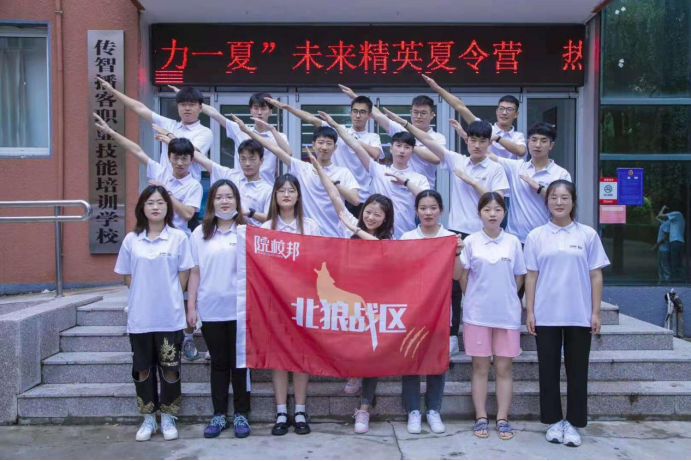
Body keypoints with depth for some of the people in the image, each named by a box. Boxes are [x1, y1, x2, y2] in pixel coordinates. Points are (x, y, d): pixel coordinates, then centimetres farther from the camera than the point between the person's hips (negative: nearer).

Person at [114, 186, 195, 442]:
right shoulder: (131, 239, 4)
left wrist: (169, 298, -2)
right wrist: (144, 296, 2)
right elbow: (126, 275, 9)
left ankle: (168, 418, 20)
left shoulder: (178, 237, -2)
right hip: (140, 317, 2)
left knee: (169, 368, 4)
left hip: (170, 316, -2)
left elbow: (184, 274, 0)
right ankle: (148, 418, 23)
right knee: (143, 368, 10)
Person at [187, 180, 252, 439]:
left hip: (239, 309, -2)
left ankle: (241, 414, 16)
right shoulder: (200, 233, 6)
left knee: (239, 362, 6)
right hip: (210, 309, 2)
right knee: (218, 362, 10)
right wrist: (191, 306, 3)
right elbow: (195, 272, 7)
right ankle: (219, 414, 20)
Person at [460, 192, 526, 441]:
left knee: (504, 368, 6)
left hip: (507, 313, 1)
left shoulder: (513, 242, 2)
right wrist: (474, 299, 4)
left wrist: (505, 298, 7)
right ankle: (481, 418, 14)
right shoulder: (471, 242, -1)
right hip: (477, 313, -1)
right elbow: (463, 277, 3)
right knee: (480, 367, 6)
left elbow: (519, 277, 9)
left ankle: (503, 419, 14)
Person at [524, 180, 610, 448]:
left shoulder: (588, 235, 1)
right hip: (546, 316, 0)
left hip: (580, 316, 0)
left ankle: (573, 422, 19)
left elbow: (596, 276, 3)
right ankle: (554, 421, 19)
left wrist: (595, 312, -1)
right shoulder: (536, 236, 2)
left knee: (577, 370, 7)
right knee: (549, 370, 7)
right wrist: (530, 312, -2)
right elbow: (531, 276, 3)